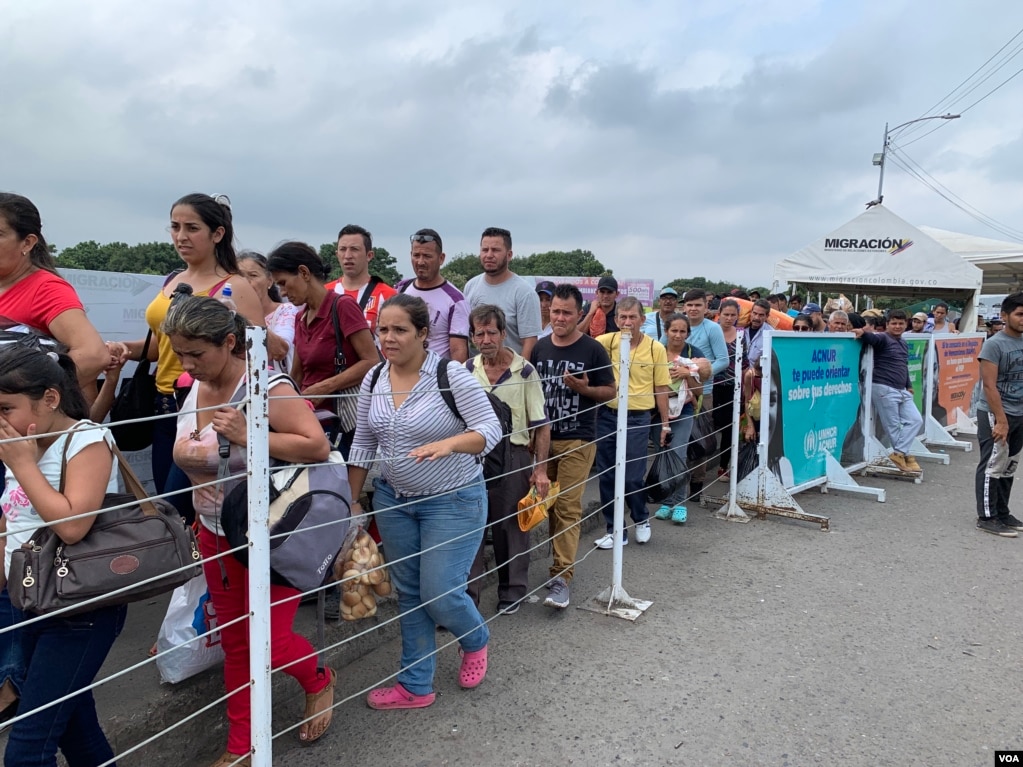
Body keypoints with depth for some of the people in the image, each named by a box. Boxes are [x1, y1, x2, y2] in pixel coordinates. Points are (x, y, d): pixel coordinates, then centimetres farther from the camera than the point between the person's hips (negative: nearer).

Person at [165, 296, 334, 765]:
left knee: (268, 640, -1)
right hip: (216, 534, 7)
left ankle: (318, 681, 33)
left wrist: (248, 435, -33)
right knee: (234, 642, 16)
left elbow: (318, 446, -27)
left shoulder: (265, 387, -21)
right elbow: (181, 449, 17)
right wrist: (186, 453, -3)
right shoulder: (196, 388, 2)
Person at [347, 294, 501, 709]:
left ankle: (476, 640, 31)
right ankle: (415, 686, 28)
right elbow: (363, 444, 8)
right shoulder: (374, 381, 0)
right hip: (393, 500, 6)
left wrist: (448, 444, -38)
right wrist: (351, 501, 8)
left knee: (440, 594, -4)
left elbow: (491, 429, -20)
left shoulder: (452, 376, -18)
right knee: (408, 594, 13)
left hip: (453, 502, -5)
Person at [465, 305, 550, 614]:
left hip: (513, 457, -2)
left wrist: (541, 469, -9)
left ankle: (512, 591, 26)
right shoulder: (465, 371, 3)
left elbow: (541, 425, -5)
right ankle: (467, 594, 18)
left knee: (512, 527, 9)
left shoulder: (525, 372, -6)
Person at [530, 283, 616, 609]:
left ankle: (561, 577, -6)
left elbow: (610, 391, 0)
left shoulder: (593, 350, -4)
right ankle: (561, 559, 28)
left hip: (577, 440, -4)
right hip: (543, 437, 5)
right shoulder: (540, 347, 8)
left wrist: (583, 388, -18)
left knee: (567, 507, -8)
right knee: (548, 504, 10)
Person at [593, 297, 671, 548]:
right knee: (607, 476, 8)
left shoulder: (655, 348, -2)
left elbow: (661, 389, 4)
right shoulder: (607, 341, -1)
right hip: (607, 415, 2)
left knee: (632, 477, -1)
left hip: (637, 418, -2)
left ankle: (641, 519, 29)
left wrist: (665, 424, 6)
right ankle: (615, 531, 22)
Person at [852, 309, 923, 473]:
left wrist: (909, 386, 26)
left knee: (915, 420, 5)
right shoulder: (883, 339, -7)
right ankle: (904, 454, 8)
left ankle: (899, 453, 6)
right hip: (884, 389, -9)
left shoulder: (903, 343, 18)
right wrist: (863, 333, -52)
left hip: (902, 390, 9)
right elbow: (872, 338, -30)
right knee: (893, 426, -3)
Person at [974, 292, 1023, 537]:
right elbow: (989, 385, -15)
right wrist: (1001, 420, -18)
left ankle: (1002, 512, 24)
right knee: (993, 467, -2)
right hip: (995, 414, -7)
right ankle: (987, 517, 6)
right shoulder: (994, 344, -12)